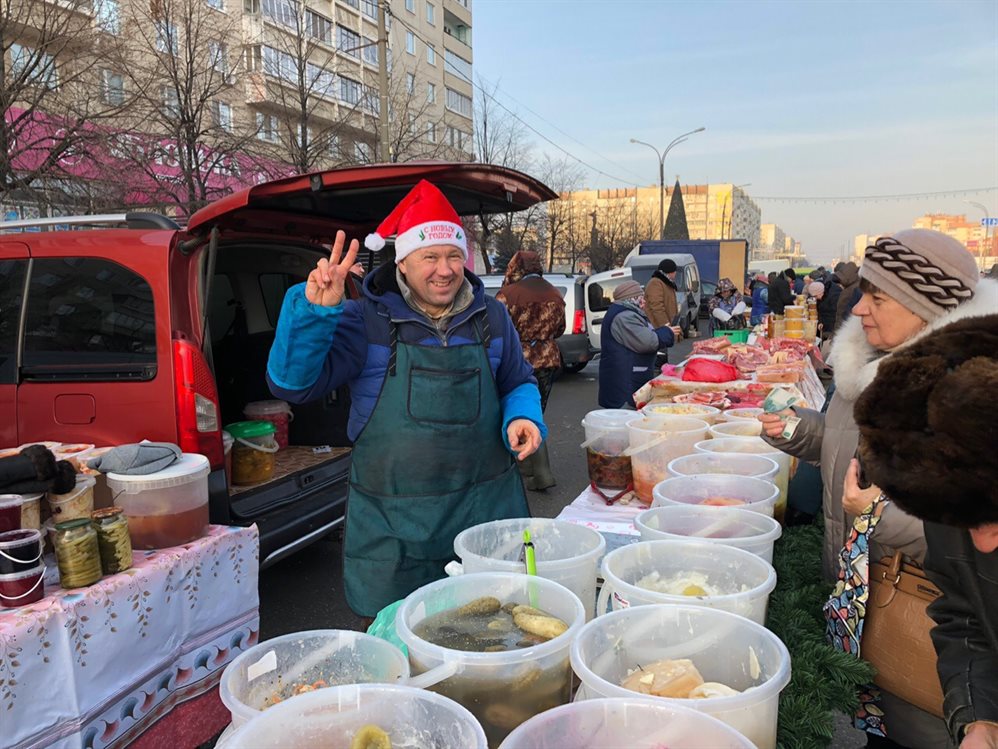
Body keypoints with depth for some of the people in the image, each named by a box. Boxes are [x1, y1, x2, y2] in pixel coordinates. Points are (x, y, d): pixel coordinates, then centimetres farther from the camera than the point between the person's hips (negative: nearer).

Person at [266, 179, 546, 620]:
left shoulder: (491, 317, 5)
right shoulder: (366, 320, -4)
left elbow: (519, 383, 18)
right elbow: (293, 385, -10)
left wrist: (522, 417, -4)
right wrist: (313, 312, -23)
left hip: (487, 507, 2)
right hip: (392, 522, -2)